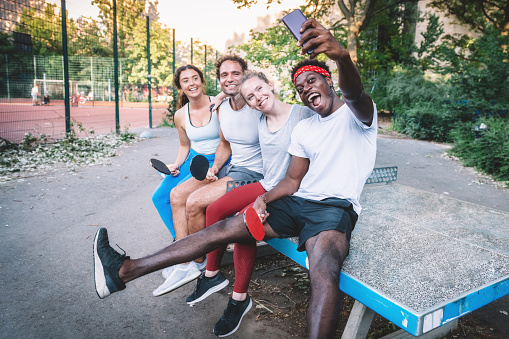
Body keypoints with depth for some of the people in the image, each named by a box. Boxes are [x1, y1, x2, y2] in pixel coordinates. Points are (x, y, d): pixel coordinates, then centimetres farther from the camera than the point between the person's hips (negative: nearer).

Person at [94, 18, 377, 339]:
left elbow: (354, 92, -27)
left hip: (336, 208, -5)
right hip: (298, 202, 6)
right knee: (224, 228, -6)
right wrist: (264, 198, -7)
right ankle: (125, 270, -4)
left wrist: (342, 55, -51)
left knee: (323, 270, -38)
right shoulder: (303, 130, 17)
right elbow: (292, 180, 15)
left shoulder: (358, 112, -1)